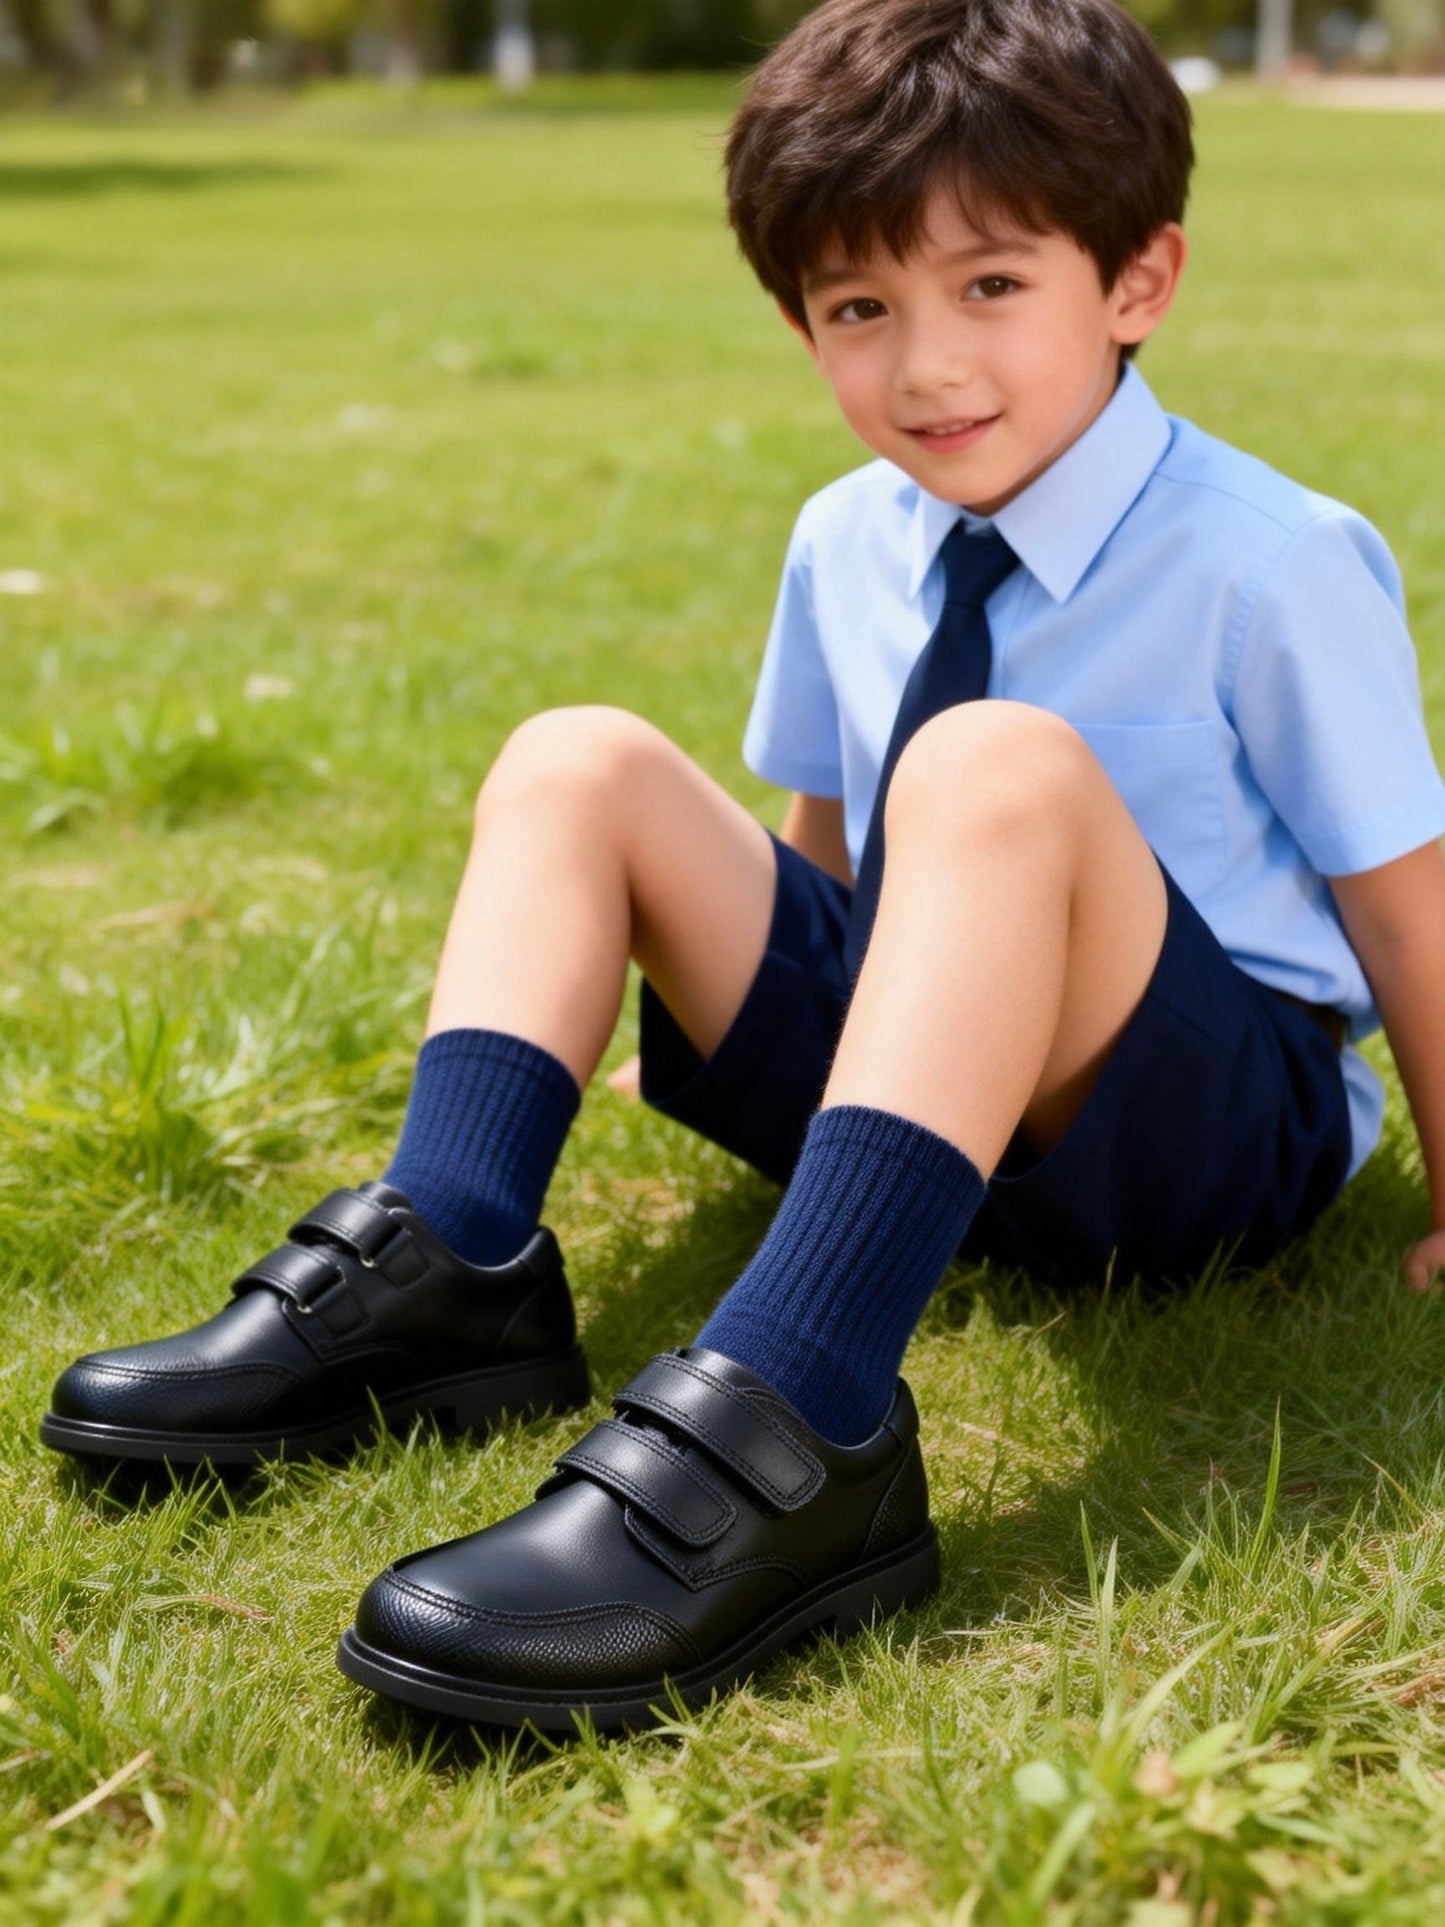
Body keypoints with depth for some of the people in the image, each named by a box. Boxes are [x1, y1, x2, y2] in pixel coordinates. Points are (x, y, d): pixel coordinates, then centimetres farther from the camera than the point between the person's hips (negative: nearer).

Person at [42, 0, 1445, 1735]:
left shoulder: (1274, 568, -12)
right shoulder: (847, 546, 5)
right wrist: (748, 1049, 13)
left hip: (1214, 1114, -6)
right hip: (915, 1052, 6)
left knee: (999, 769, -36)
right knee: (578, 764, -6)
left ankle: (792, 1434, -50)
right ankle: (443, 1271, -23)